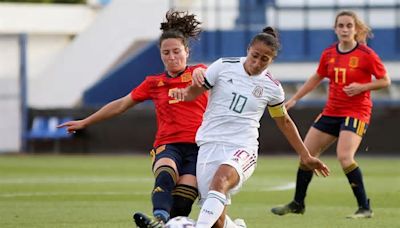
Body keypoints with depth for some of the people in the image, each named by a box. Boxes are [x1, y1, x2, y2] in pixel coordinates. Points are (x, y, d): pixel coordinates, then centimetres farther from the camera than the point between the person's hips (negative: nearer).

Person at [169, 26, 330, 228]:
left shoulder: (272, 88, 5)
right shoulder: (224, 66, 2)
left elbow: (284, 122, 20)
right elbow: (195, 91, 9)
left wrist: (305, 156, 24)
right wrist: (183, 93, -16)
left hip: (242, 148, -1)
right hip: (210, 144, 1)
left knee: (221, 179, -38)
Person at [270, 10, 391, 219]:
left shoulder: (366, 54, -11)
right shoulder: (329, 54, 5)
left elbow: (385, 81, -5)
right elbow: (317, 78, 20)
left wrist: (361, 87, -19)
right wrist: (294, 99, 18)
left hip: (356, 113, -7)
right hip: (331, 112, 7)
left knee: (344, 156, -26)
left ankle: (365, 208, -16)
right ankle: (297, 204, 26)